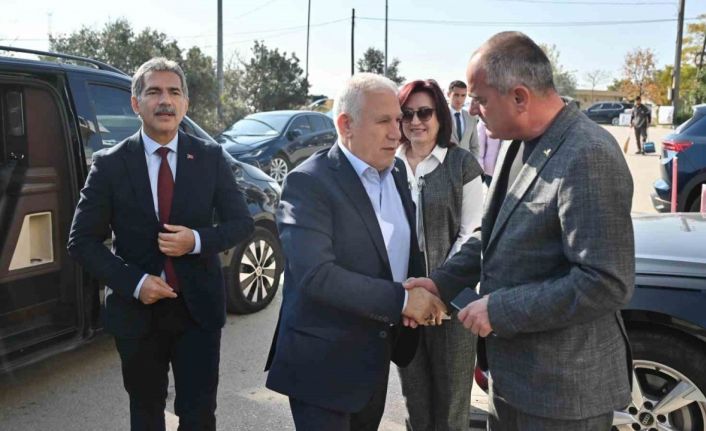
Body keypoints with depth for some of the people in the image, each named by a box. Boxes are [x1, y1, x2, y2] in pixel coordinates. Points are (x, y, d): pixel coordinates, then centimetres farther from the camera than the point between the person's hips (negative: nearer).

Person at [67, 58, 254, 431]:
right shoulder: (109, 164, -6)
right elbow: (82, 241, -3)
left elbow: (241, 223, 1)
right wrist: (134, 283, -16)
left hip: (198, 307, 0)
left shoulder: (211, 158, -2)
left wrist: (197, 240, -18)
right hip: (136, 308, 1)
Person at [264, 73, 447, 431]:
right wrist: (401, 299, -25)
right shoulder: (308, 182, -19)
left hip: (377, 355, 7)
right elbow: (315, 274, -28)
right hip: (324, 361, -7)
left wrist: (423, 291, -8)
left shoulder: (396, 171, 5)